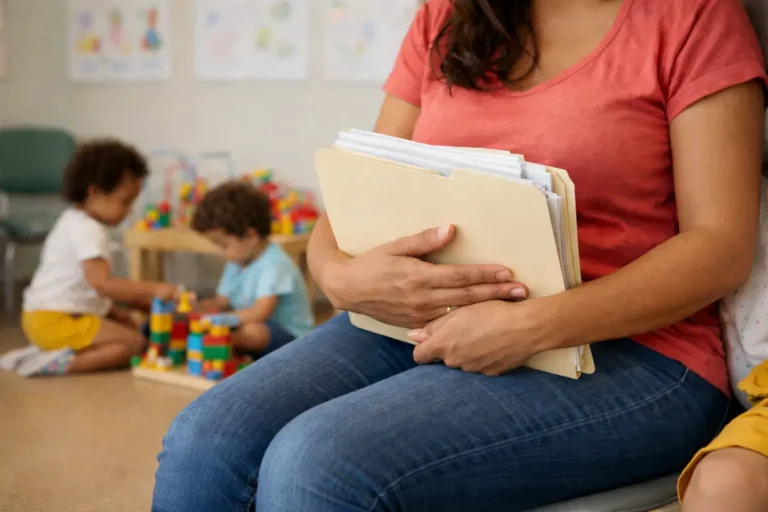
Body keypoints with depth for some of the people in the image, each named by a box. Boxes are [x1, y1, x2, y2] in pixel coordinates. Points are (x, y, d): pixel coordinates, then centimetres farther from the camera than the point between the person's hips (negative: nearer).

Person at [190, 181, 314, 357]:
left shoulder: (274, 265, -20)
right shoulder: (236, 264, 11)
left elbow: (260, 313, -27)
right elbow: (220, 303, 16)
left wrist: (219, 319, -27)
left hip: (289, 337, -10)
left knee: (254, 331, -39)